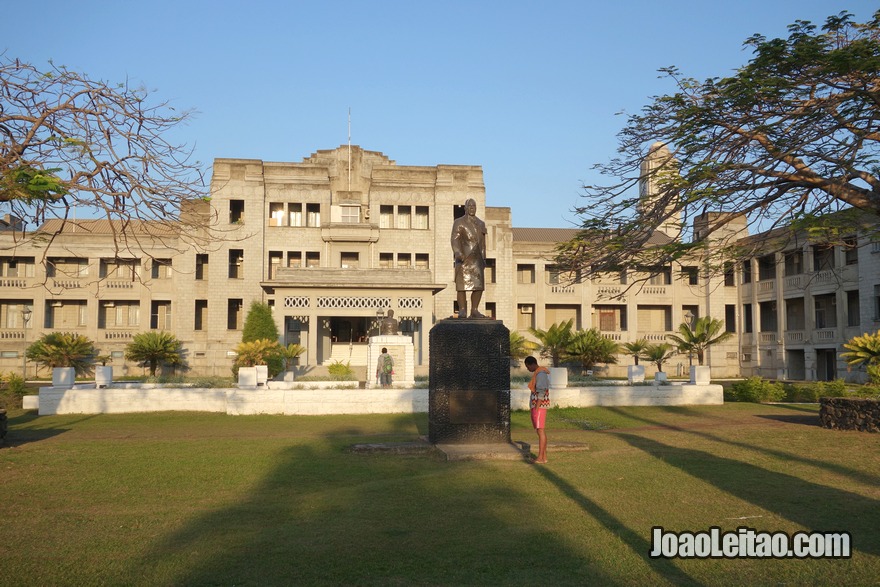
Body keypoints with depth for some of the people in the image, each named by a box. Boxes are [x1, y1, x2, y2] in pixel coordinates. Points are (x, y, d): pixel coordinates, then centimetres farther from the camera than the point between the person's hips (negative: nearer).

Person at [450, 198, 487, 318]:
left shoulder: (481, 224, 18)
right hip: (463, 258, -5)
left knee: (479, 286, 0)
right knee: (462, 285, -6)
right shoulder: (458, 222, 2)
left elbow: (483, 243, 19)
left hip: (477, 259, 5)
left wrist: (484, 259, 13)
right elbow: (455, 239, -9)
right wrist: (457, 253, -25)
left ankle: (474, 311, 5)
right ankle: (462, 311, -3)